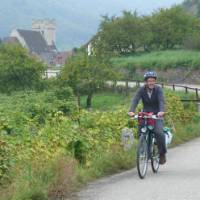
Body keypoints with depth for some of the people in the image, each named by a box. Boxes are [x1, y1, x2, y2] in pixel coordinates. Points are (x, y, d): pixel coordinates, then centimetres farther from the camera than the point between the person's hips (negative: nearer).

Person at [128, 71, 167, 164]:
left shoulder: (158, 89, -14)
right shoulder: (142, 90, -9)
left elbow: (161, 101, -27)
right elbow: (135, 100, -21)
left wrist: (161, 111, -47)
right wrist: (131, 111, -40)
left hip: (157, 114, -2)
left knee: (158, 132, -23)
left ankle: (162, 153, -5)